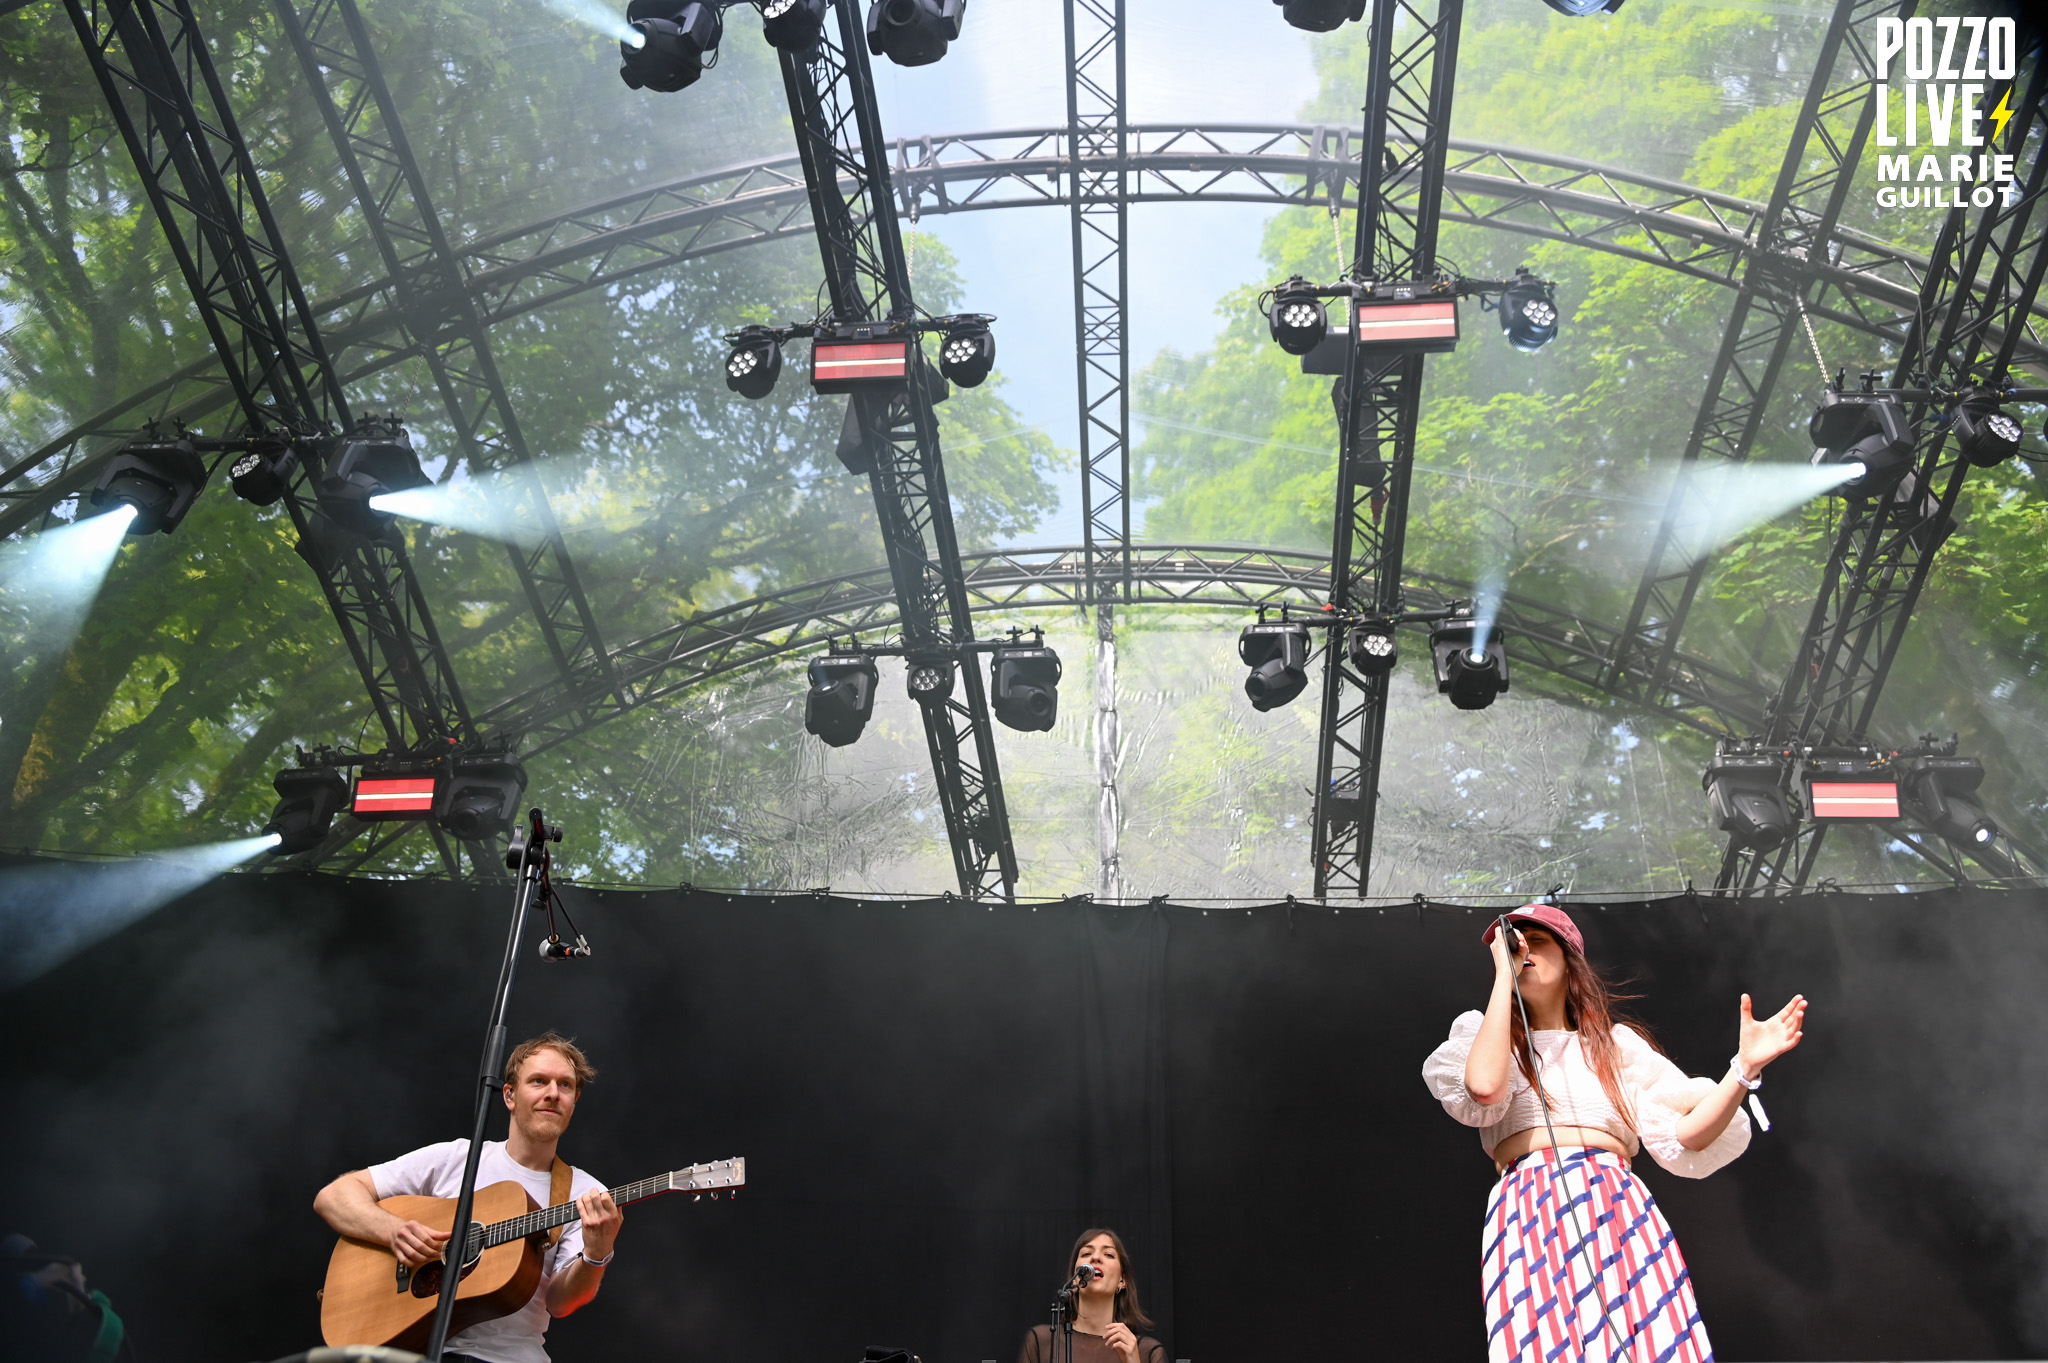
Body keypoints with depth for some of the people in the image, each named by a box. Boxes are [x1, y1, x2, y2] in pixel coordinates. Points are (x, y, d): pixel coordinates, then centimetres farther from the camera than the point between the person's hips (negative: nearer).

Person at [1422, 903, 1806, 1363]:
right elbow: (1484, 1087, -8)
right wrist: (1505, 973, 0)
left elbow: (1681, 1135, 10)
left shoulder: (1616, 1042, 22)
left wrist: (1745, 1067, -4)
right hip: (1526, 1211, -2)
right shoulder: (1484, 1031, 17)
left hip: (1619, 1204, 2)